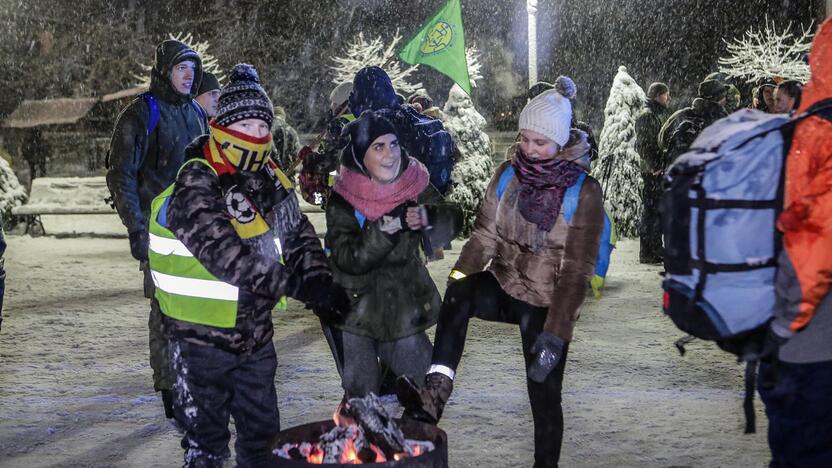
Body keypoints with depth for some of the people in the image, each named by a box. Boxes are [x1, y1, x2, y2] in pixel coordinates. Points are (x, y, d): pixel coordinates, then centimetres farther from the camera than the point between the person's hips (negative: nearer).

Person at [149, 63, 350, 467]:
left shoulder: (270, 180, 4)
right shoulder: (194, 188, -21)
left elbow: (299, 237, 11)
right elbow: (227, 257, -31)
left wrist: (320, 281, -10)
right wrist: (301, 286, -30)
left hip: (255, 335, 6)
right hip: (203, 339, -6)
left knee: (263, 436, 17)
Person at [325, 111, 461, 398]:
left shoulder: (414, 183, -6)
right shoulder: (342, 200, -17)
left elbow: (453, 221, -7)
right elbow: (347, 258, -24)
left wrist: (428, 217, -30)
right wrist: (384, 228, -38)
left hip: (404, 307, 3)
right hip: (355, 310, -3)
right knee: (362, 394, 6)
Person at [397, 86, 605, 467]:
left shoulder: (584, 192, -13)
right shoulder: (509, 174, 0)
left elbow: (577, 268, -16)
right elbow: (485, 235, 1)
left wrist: (555, 333, -23)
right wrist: (460, 279, -16)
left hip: (545, 303, -3)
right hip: (503, 286, 3)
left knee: (544, 395, 0)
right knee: (459, 293, -29)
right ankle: (434, 395, -37)